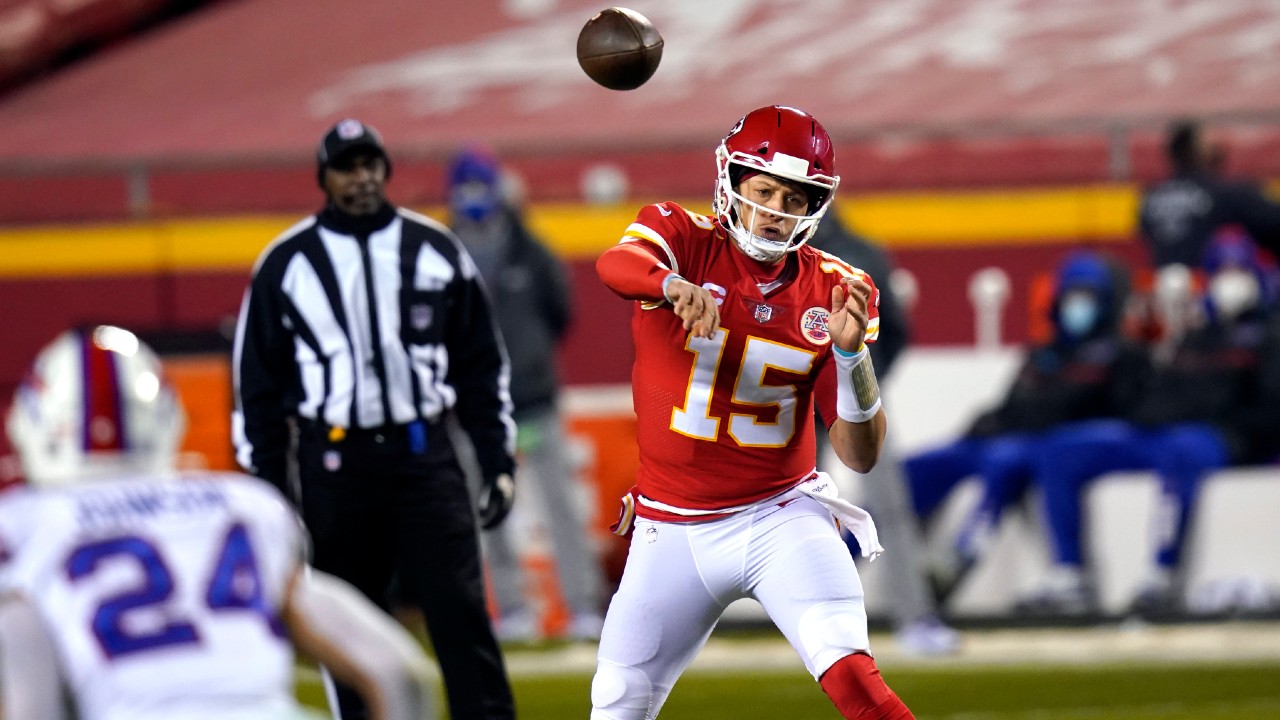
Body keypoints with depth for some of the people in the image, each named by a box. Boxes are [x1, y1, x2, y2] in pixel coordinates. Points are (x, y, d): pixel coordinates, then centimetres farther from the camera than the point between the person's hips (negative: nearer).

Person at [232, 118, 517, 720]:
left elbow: (482, 365, 11)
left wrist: (498, 462, 6)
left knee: (461, 613, -8)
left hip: (423, 454, 0)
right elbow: (257, 382, 7)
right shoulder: (286, 264, 3)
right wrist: (265, 485, 3)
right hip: (334, 462, 0)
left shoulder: (436, 251, 7)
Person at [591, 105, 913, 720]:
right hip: (670, 526, 1)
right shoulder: (681, 237, -4)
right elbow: (615, 266, -31)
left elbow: (861, 455, -5)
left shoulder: (829, 291, -2)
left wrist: (851, 351, -22)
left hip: (779, 519, -1)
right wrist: (677, 286, -53)